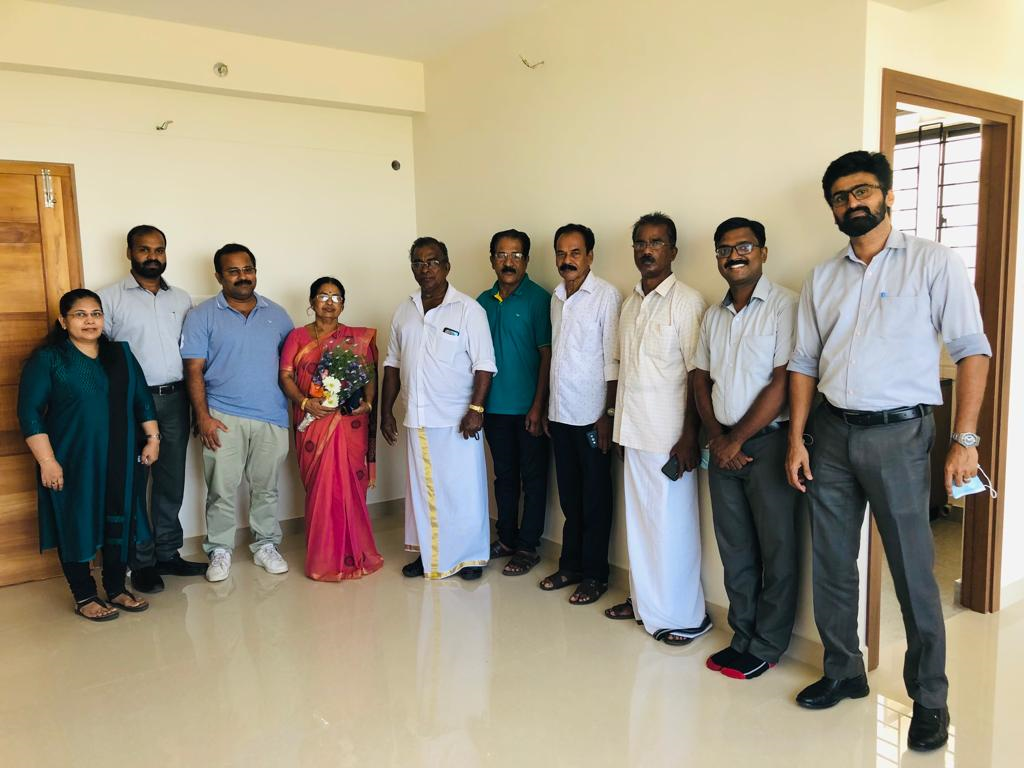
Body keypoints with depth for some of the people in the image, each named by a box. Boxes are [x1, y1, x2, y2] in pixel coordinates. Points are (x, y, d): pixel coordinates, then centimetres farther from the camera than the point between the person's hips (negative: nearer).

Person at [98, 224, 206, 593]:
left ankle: (168, 553, 22)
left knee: (171, 480, 10)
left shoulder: (182, 299, 12)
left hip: (174, 400, 4)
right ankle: (141, 562, 13)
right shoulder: (110, 298, -2)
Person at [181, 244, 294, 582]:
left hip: (271, 416, 2)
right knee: (222, 489, 2)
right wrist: (202, 417, -10)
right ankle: (220, 551, 18)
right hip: (222, 416, -2)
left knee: (266, 487, 11)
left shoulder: (277, 314, 10)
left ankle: (266, 546, 24)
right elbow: (194, 370, -3)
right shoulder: (202, 316, 1)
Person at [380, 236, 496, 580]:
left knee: (464, 489, 3)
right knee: (422, 488, 12)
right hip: (417, 419, 5)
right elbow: (392, 365, 15)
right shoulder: (404, 311, 10)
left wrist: (476, 408, -17)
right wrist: (386, 411, 12)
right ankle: (429, 554, 26)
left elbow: (484, 365, -9)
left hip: (457, 420, -5)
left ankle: (471, 556, 18)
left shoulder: (468, 309, -5)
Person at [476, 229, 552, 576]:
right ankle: (506, 538, 29)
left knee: (533, 478, 6)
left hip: (527, 408, -5)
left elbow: (547, 355, -10)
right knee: (504, 475, 16)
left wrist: (538, 406, -14)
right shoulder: (483, 302, 7)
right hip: (494, 406, 5)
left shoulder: (538, 299, -8)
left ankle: (528, 547, 16)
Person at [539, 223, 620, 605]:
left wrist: (608, 414, -14)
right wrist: (548, 407, 13)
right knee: (569, 495, 15)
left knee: (595, 499, 5)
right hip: (560, 413, 6)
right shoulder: (557, 297, 11)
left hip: (590, 415, -6)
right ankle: (570, 565, 27)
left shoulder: (606, 294, -9)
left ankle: (595, 574, 16)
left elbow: (613, 361, -12)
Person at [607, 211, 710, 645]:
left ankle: (684, 615, 15)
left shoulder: (686, 301, -8)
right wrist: (617, 422, 12)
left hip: (668, 435, -7)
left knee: (672, 525, 1)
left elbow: (697, 375, -12)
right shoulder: (630, 304, 13)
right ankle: (645, 601, 28)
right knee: (639, 520, 14)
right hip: (634, 431, 7)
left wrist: (689, 437, -15)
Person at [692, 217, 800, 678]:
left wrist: (737, 440, -9)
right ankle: (743, 637, 25)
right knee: (734, 548, 12)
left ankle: (766, 648, 18)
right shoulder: (712, 315, 12)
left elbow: (783, 384, -13)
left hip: (767, 442, -6)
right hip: (723, 445, 6)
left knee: (776, 549, 4)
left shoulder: (784, 306, -8)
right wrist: (717, 437, -1)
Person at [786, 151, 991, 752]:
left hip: (899, 433, -4)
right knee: (832, 564, 12)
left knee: (914, 573, 2)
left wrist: (964, 439, -12)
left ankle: (930, 699, 20)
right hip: (831, 433, 5)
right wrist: (797, 439, 4)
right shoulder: (823, 278, 11)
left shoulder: (934, 263, -2)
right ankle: (844, 673, 30)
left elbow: (972, 350, -5)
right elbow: (805, 363, 11)